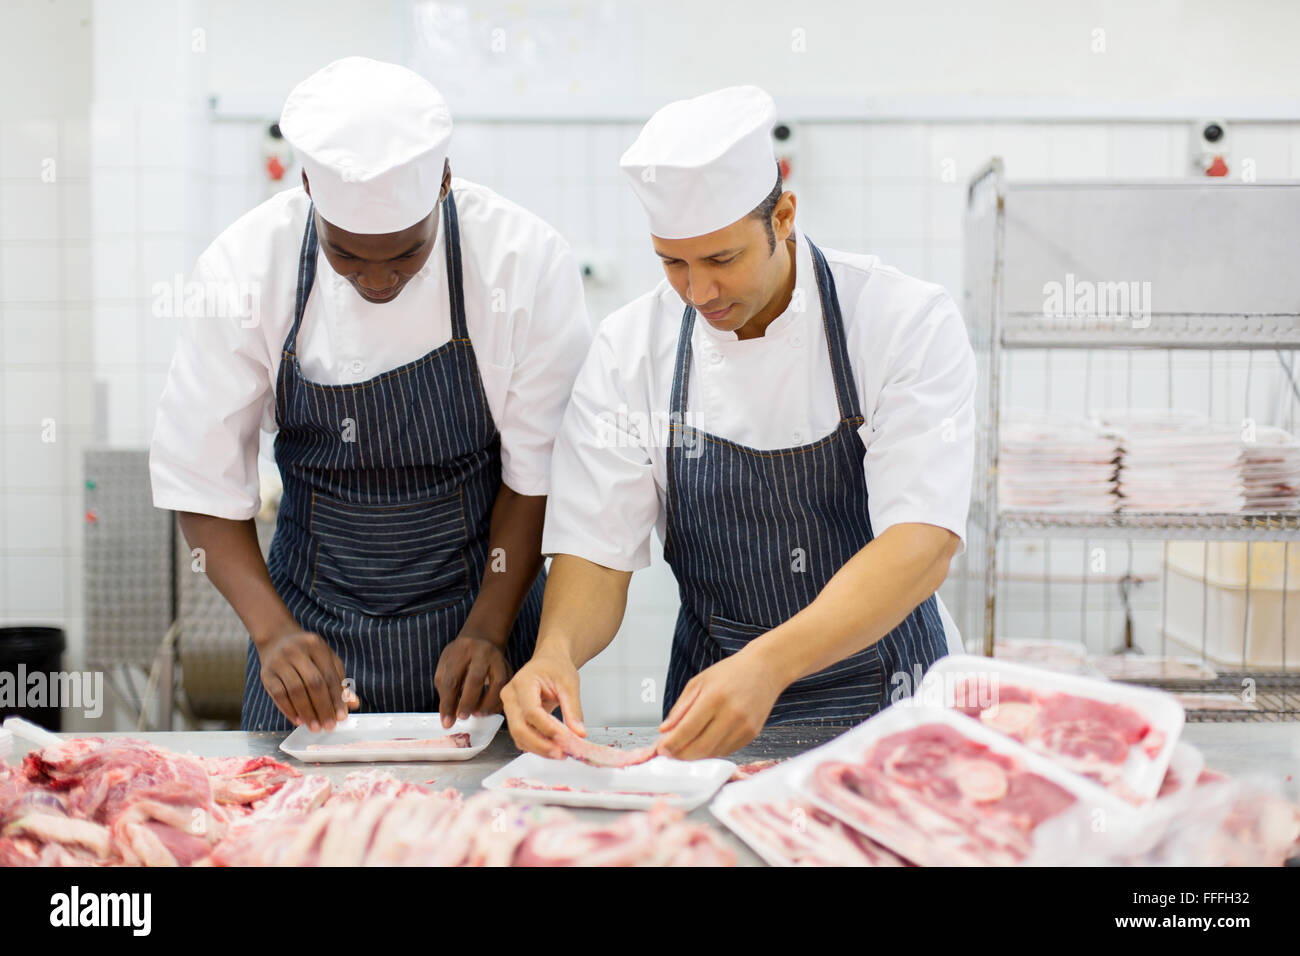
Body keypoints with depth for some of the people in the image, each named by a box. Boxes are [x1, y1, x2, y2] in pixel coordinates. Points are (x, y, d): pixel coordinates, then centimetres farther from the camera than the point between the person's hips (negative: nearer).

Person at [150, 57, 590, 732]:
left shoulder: (527, 260, -17)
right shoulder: (243, 266, -15)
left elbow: (537, 471, -8)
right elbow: (200, 477, -8)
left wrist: (489, 629, -15)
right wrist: (272, 630, -19)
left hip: (482, 606, -1)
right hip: (310, 620, 1)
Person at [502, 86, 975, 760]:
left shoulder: (909, 322, -10)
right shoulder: (628, 349, -2)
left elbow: (923, 543, -20)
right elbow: (597, 551, -2)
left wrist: (768, 666, -34)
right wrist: (556, 649, -25)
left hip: (888, 709, -2)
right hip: (711, 705, 2)